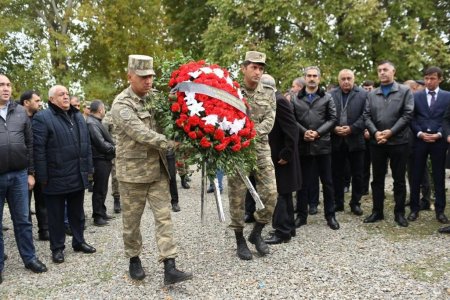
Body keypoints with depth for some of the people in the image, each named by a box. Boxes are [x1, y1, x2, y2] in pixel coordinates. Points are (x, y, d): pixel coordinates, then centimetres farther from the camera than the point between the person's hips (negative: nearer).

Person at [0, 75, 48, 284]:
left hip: (19, 175, 2)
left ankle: (30, 258, 23)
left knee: (23, 220, 11)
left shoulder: (21, 112, 7)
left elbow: (30, 144, 10)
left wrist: (31, 172, 6)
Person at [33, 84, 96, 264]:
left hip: (78, 176, 6)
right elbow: (38, 149, -12)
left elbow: (86, 144, 15)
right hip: (56, 178, -6)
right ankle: (57, 248, 21)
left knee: (77, 212, 17)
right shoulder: (42, 118, -8)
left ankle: (79, 242, 31)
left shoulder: (77, 116, 13)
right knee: (56, 215, 8)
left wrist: (88, 168, 11)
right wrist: (43, 177, -15)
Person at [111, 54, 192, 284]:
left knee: (163, 216, 0)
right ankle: (134, 259, 30)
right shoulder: (121, 104, -12)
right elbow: (141, 133, -24)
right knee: (132, 219, 9)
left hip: (158, 168, 5)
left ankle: (169, 268, 2)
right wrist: (171, 144, -27)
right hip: (133, 170, -5)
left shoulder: (154, 96, 6)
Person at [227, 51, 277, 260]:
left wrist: (252, 133, -19)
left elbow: (269, 120, -3)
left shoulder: (269, 93, 8)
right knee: (237, 196, 3)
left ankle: (256, 233, 20)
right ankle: (240, 241, 18)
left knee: (270, 192, -3)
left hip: (261, 149, 3)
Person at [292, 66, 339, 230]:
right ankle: (301, 215, 18)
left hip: (322, 144, 0)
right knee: (303, 182, 8)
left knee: (327, 182, 6)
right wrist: (304, 132, -14)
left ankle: (330, 215, 17)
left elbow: (332, 119, 0)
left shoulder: (327, 97, 7)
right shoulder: (296, 98, 7)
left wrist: (318, 132, -12)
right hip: (302, 145, 0)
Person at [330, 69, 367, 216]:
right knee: (337, 174, 8)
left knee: (357, 174, 7)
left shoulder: (363, 95, 0)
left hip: (355, 140, -1)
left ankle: (355, 203, 20)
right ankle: (338, 203, 20)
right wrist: (334, 129, -13)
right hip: (337, 141, 1)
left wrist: (352, 128, -15)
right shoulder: (331, 95, 5)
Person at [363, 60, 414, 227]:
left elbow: (407, 114, -7)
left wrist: (390, 131, -16)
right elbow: (366, 116, 3)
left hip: (398, 142, -3)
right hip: (376, 142, 3)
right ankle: (377, 211, 19)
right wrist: (375, 133, -13)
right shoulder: (372, 94, 12)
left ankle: (399, 213, 16)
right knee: (377, 179, 9)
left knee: (399, 180, 5)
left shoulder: (405, 91, 2)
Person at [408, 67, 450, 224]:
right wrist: (419, 133, -10)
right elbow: (411, 118, 3)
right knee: (416, 176, 4)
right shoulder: (416, 96, 6)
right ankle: (414, 208, 13)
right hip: (419, 140, 1)